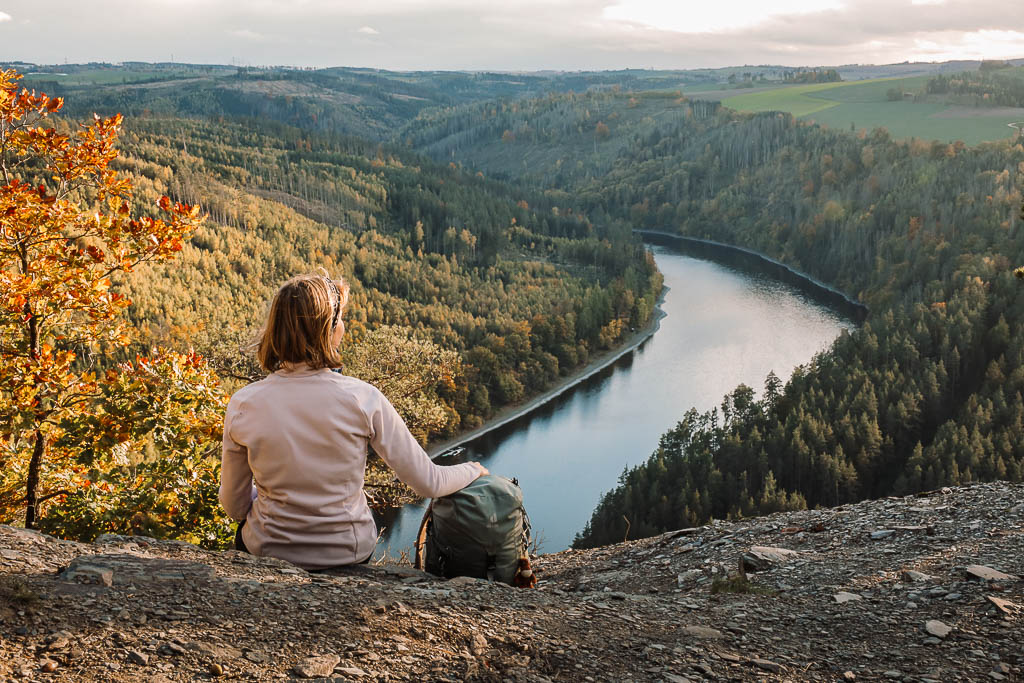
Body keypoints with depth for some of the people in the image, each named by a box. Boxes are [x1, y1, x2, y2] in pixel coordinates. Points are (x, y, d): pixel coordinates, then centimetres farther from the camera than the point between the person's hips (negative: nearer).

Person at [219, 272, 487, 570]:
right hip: (348, 553, 0)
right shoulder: (363, 399, -21)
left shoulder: (243, 404, -17)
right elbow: (429, 483, -13)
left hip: (268, 553, 1)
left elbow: (234, 506, -4)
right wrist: (474, 470, 8)